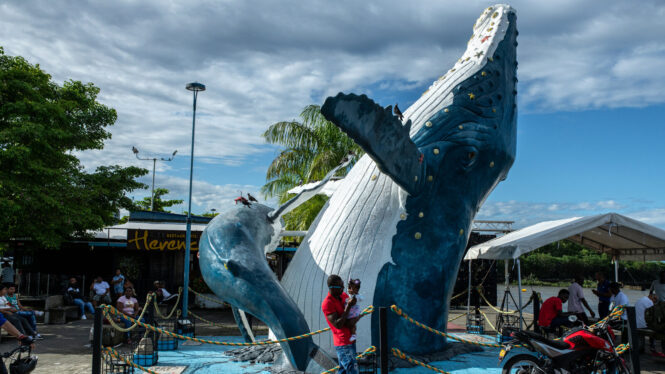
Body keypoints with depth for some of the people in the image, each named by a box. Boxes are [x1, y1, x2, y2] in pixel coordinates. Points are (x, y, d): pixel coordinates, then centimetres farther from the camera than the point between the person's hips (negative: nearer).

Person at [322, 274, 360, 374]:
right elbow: (338, 325, -23)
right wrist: (349, 306, -24)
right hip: (343, 344, -8)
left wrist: (355, 319, -14)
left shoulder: (344, 295, 4)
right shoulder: (327, 304, -19)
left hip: (350, 340, 8)